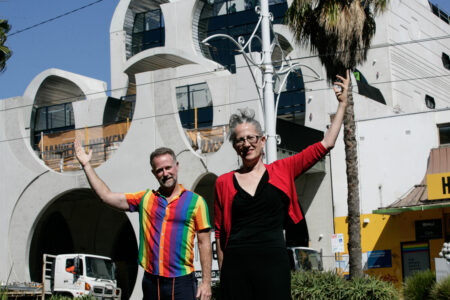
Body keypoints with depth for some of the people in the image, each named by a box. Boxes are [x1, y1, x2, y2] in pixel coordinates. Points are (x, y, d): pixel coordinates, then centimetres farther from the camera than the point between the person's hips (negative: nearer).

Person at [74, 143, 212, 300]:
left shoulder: (195, 201, 1)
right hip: (151, 280, 3)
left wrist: (206, 282, -5)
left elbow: (204, 243, 0)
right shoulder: (145, 198, 10)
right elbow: (107, 196, 11)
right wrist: (86, 165, 11)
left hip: (181, 281, -3)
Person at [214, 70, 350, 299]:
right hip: (236, 263, 0)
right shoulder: (224, 182, 8)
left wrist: (342, 103, 9)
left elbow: (325, 145, 6)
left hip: (273, 262, 0)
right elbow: (220, 231, 9)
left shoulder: (282, 171, 7)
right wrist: (223, 272, 4)